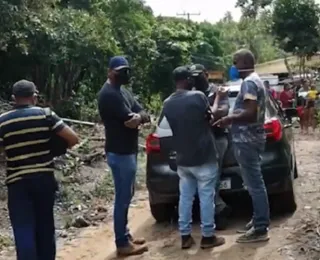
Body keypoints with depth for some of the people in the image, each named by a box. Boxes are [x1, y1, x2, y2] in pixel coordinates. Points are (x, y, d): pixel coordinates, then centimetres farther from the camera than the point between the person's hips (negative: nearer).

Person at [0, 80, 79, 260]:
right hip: (44, 179, 2)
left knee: (23, 230, 0)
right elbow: (73, 139, -7)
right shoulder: (46, 115, -2)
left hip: (18, 182, -1)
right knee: (45, 227, 16)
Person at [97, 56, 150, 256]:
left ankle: (125, 236, 27)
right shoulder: (109, 94, -18)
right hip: (120, 153, -10)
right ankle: (122, 243, 6)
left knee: (127, 196, 16)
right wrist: (140, 117, -2)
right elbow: (129, 121, -23)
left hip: (128, 150, 10)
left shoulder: (123, 91, 14)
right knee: (123, 197, -3)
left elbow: (145, 116, 7)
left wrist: (138, 116, -15)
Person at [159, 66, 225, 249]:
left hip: (183, 159, 5)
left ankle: (185, 236, 15)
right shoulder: (198, 96, -13)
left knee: (185, 197, 11)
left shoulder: (168, 103, 2)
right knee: (206, 196, 3)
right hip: (204, 157, -5)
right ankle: (208, 236, 9)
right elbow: (210, 117, 0)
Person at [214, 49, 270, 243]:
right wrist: (233, 117, 21)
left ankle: (260, 229, -2)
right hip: (252, 138, 11)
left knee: (254, 185, -7)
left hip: (247, 140, -11)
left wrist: (229, 119, -17)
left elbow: (250, 113, -26)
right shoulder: (256, 80, 17)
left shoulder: (248, 82, -16)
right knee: (255, 183, 16)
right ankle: (260, 221, 25)